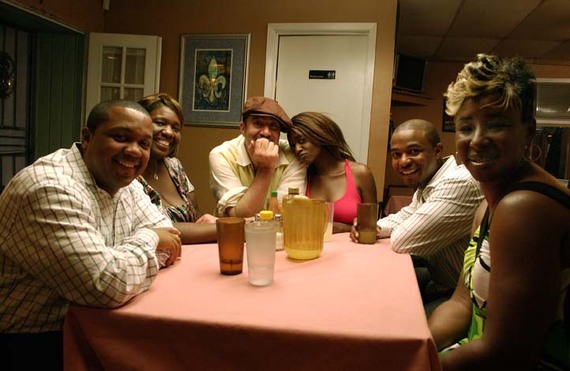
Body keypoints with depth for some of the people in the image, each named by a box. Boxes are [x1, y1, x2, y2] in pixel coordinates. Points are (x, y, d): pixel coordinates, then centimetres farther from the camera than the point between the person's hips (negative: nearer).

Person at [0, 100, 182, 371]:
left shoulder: (123, 182, 2)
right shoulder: (51, 189, -26)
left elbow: (165, 235, 7)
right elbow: (109, 286, -32)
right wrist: (148, 238, -15)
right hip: (33, 344, -7)